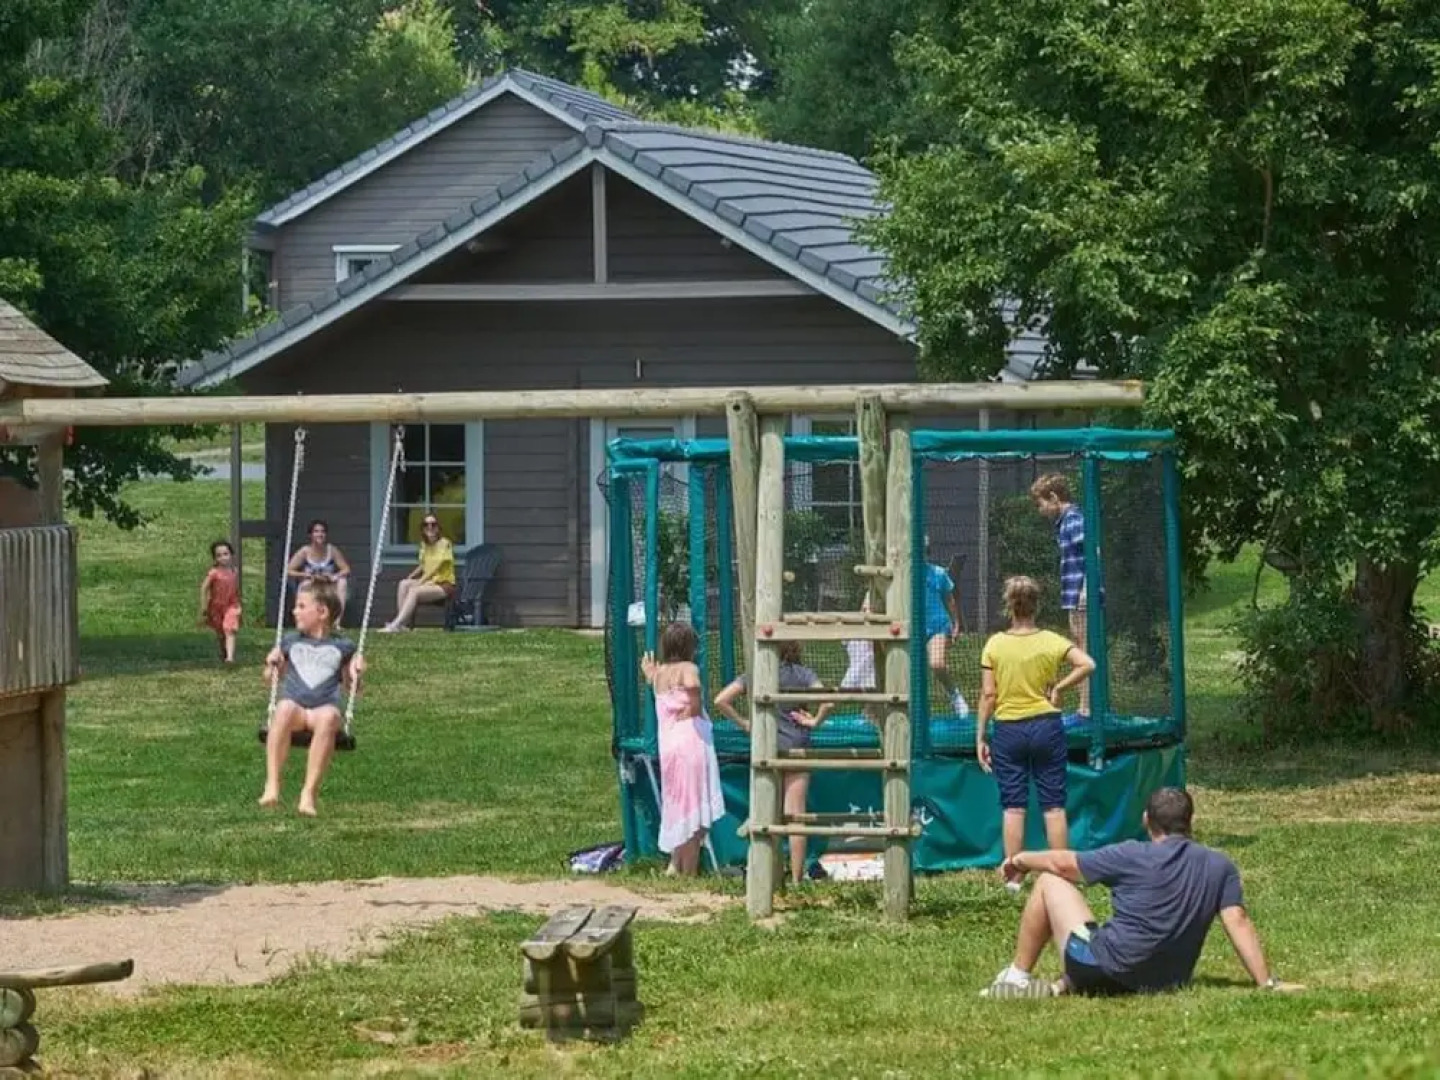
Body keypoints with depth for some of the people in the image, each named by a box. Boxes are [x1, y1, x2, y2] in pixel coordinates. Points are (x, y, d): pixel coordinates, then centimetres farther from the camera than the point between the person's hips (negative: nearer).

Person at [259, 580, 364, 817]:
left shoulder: (342, 647, 19)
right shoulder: (291, 642, 24)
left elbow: (352, 686, 25)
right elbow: (273, 677, 30)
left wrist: (357, 671, 6)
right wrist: (272, 662, 11)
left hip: (324, 707, -1)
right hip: (294, 705, 1)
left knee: (328, 716, -40)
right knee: (285, 708, -38)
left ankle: (310, 793, -42)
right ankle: (272, 785, -43)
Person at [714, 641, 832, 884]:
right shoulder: (802, 674, -4)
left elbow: (720, 701, -6)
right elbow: (827, 701, -18)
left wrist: (743, 723, 4)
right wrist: (815, 721, -1)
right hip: (796, 747, -2)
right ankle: (797, 879, -1)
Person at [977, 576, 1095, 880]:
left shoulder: (995, 644, -4)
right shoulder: (1051, 641, -3)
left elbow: (988, 695, -5)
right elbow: (1087, 664, -16)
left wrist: (980, 738, 0)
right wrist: (1058, 687, -3)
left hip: (1008, 729, 0)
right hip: (1046, 726, 0)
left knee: (1013, 806, 3)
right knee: (1054, 805, 5)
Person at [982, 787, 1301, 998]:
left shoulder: (1133, 857, -6)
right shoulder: (1220, 868, 1)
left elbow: (1063, 864, 4)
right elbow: (1238, 923, -7)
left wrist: (1021, 860, 23)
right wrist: (1267, 982, -6)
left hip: (1100, 970, -5)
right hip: (1165, 983, 5)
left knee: (1049, 881, 12)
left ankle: (1017, 977, 16)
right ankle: (1065, 986, 13)